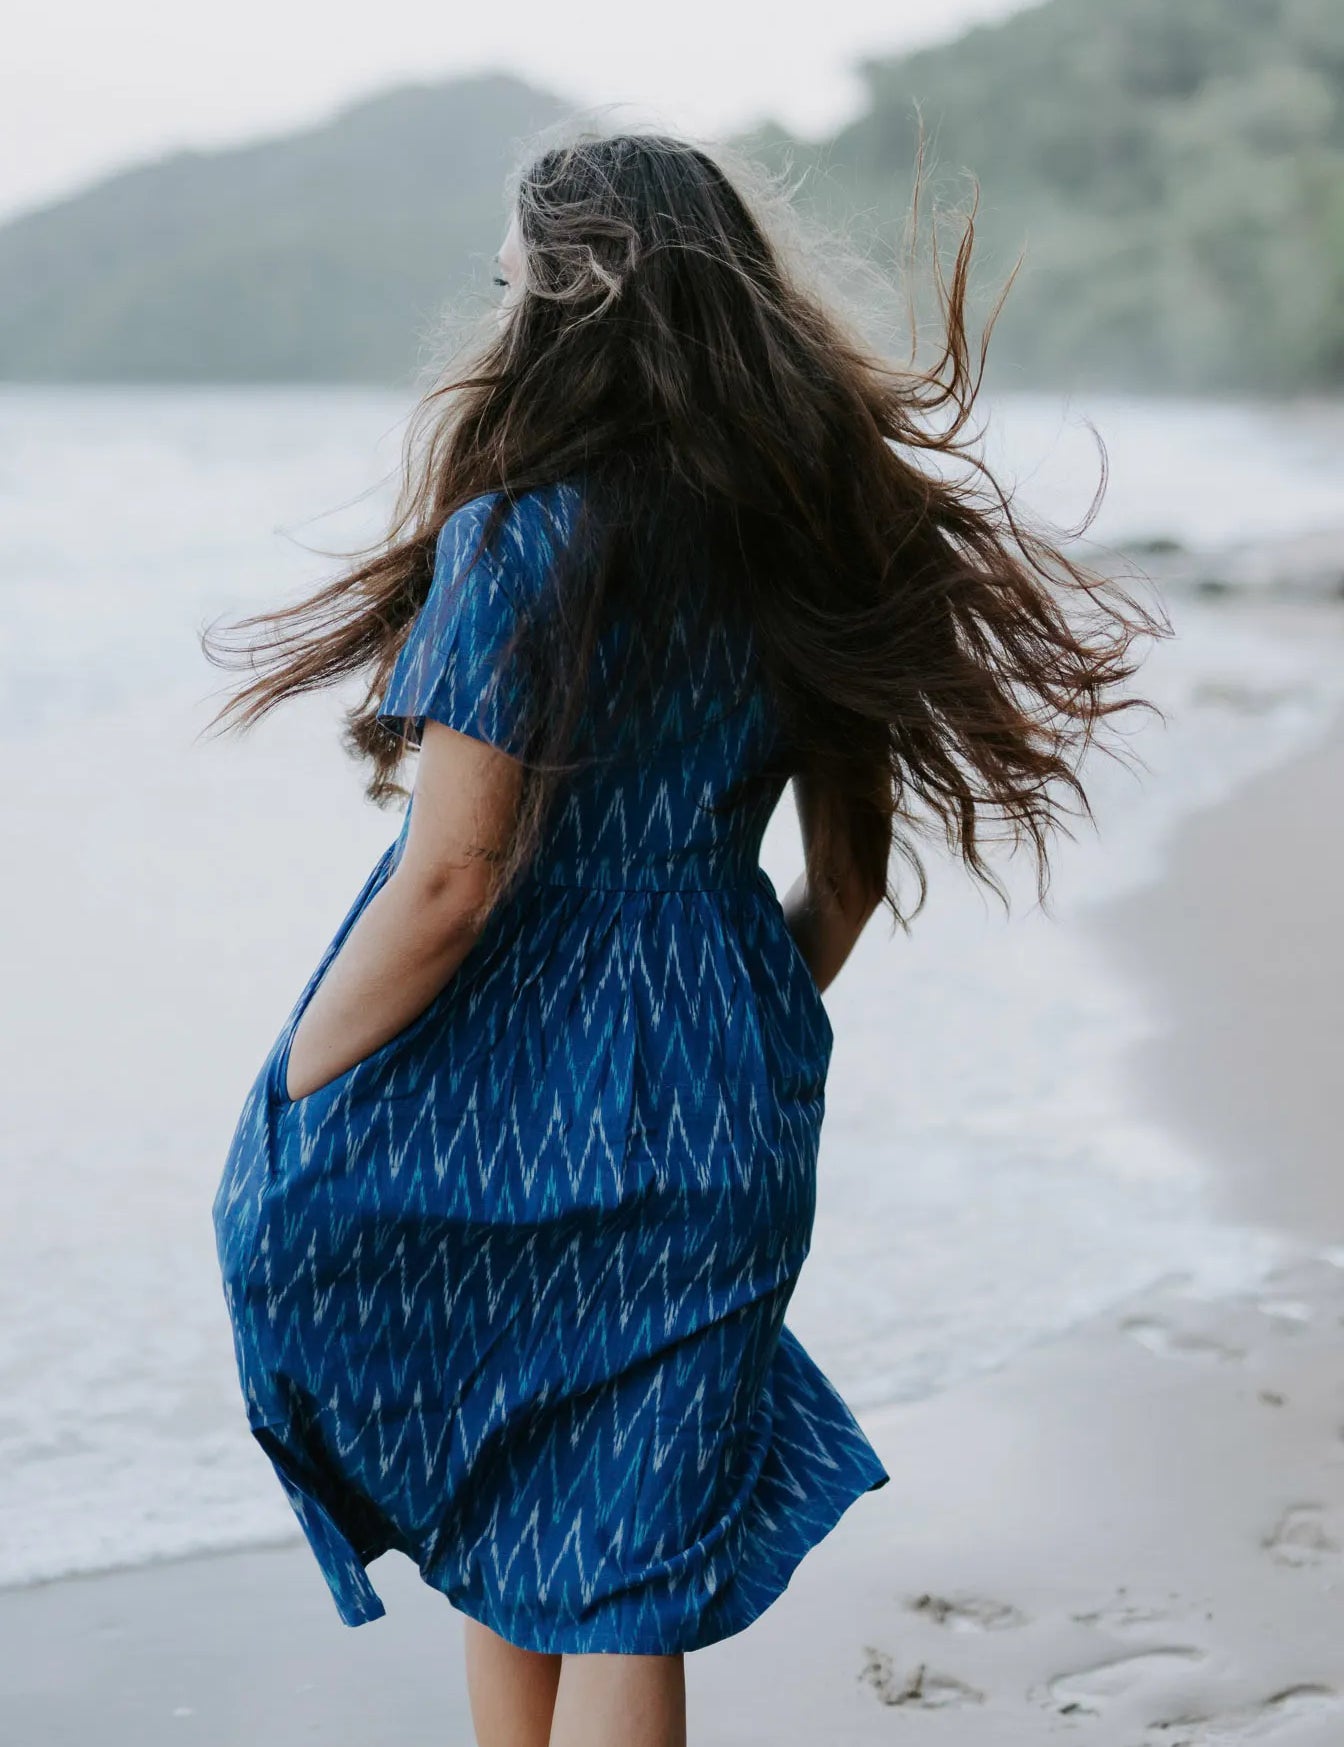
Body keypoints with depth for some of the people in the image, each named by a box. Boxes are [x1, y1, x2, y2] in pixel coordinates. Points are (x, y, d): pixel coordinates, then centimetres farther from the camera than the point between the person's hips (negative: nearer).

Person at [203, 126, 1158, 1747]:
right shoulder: (809, 543, 2)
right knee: (619, 1581, 12)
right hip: (710, 1128, 5)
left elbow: (449, 883, -20)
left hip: (485, 1115, -5)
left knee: (492, 1529, 17)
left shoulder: (521, 545, -17)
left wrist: (283, 1121, -10)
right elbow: (855, 868, 9)